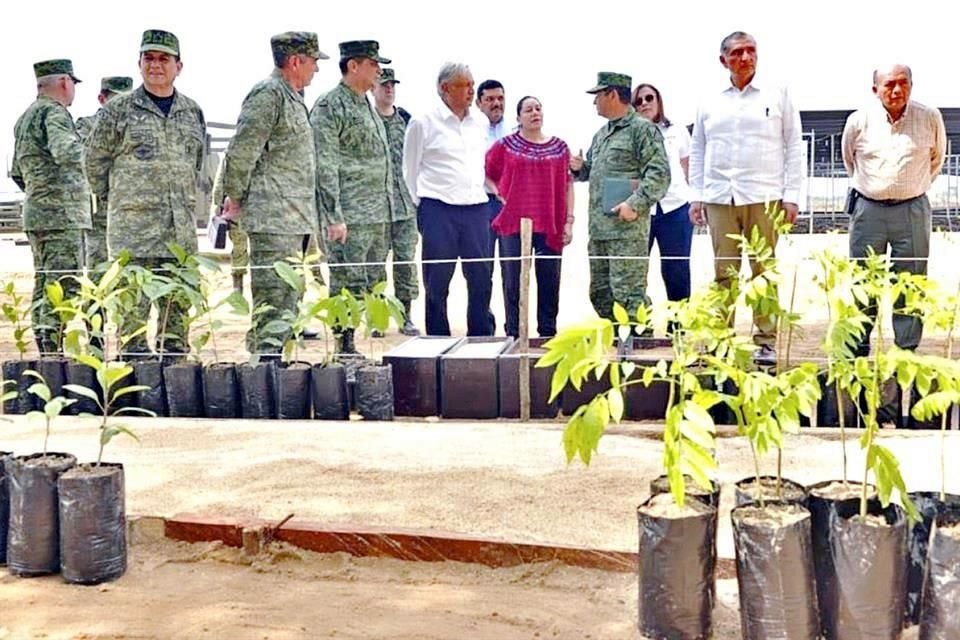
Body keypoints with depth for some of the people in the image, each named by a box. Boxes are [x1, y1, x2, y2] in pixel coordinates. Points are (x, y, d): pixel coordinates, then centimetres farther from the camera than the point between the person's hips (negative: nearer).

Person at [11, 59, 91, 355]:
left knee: (44, 287, 11)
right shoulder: (53, 112, -10)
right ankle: (53, 351, -12)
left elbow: (17, 173, 25)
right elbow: (66, 152, -30)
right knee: (63, 287, -10)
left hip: (35, 213, 10)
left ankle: (45, 353, 13)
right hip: (62, 215, -10)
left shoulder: (25, 117, 20)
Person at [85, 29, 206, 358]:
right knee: (134, 304, -6)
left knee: (179, 303, 8)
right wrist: (114, 199, 10)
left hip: (182, 226, 4)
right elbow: (95, 159, 6)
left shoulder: (193, 112, 12)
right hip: (134, 223, -4)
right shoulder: (119, 109, 0)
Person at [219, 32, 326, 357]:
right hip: (272, 216, -10)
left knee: (288, 296, 13)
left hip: (293, 219, 10)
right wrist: (234, 198, -9)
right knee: (273, 297, -10)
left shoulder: (292, 98, 20)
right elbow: (240, 152, -15)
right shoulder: (268, 95, -11)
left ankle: (273, 356, 20)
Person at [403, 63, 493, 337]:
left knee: (482, 277, 5)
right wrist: (423, 205, 5)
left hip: (477, 209, 5)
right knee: (437, 282, 1)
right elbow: (410, 171, 4)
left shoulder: (480, 125, 13)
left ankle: (482, 339, 15)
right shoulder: (423, 123, -2)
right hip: (439, 211, -4)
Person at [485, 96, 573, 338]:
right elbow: (484, 173, 12)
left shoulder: (559, 147, 9)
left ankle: (548, 333, 16)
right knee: (513, 282, 3)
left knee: (549, 282, 5)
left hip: (550, 227, 2)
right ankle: (513, 335, 11)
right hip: (513, 225, -1)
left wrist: (569, 221, 3)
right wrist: (497, 194, -2)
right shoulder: (505, 145, 3)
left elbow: (568, 184, 8)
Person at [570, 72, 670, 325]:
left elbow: (659, 173, -14)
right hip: (598, 229, 9)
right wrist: (580, 168, 10)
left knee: (627, 294, -10)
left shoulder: (642, 129, -5)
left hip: (628, 230, -9)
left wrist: (635, 204, -22)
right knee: (600, 292, 13)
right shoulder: (602, 134, 21)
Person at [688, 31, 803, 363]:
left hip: (763, 197, -2)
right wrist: (697, 195, 7)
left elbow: (794, 148, 5)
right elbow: (697, 152, 15)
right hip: (719, 198, 2)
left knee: (764, 272, -1)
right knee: (723, 273, 4)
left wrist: (791, 196, -2)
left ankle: (767, 341, 5)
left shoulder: (777, 96, 7)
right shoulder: (710, 103, 12)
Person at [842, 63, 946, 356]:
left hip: (912, 210, 0)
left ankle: (908, 353, 10)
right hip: (868, 209, 0)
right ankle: (857, 352, 15)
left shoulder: (930, 118, -2)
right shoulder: (859, 121, -2)